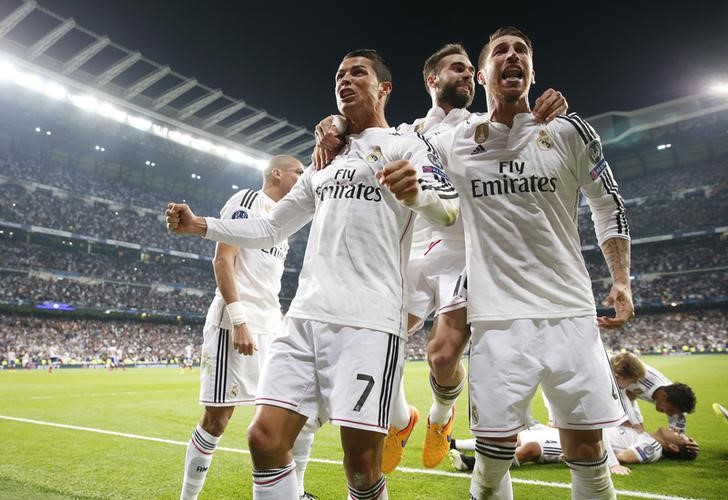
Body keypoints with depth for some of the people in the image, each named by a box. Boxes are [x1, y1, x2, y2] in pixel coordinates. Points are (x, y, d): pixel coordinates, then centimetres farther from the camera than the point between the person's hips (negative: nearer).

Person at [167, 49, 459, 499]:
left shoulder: (407, 146, 6)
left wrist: (417, 193, -35)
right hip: (307, 316, 6)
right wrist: (199, 225, 17)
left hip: (369, 320, -5)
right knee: (265, 440, 0)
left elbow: (449, 211, -12)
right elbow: (269, 229, 27)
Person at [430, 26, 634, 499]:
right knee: (493, 457, 1)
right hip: (497, 317, -1)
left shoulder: (568, 132, 4)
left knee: (587, 451, 8)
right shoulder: (453, 144, 4)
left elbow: (609, 206, 14)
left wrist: (622, 281, 7)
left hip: (571, 312, 1)